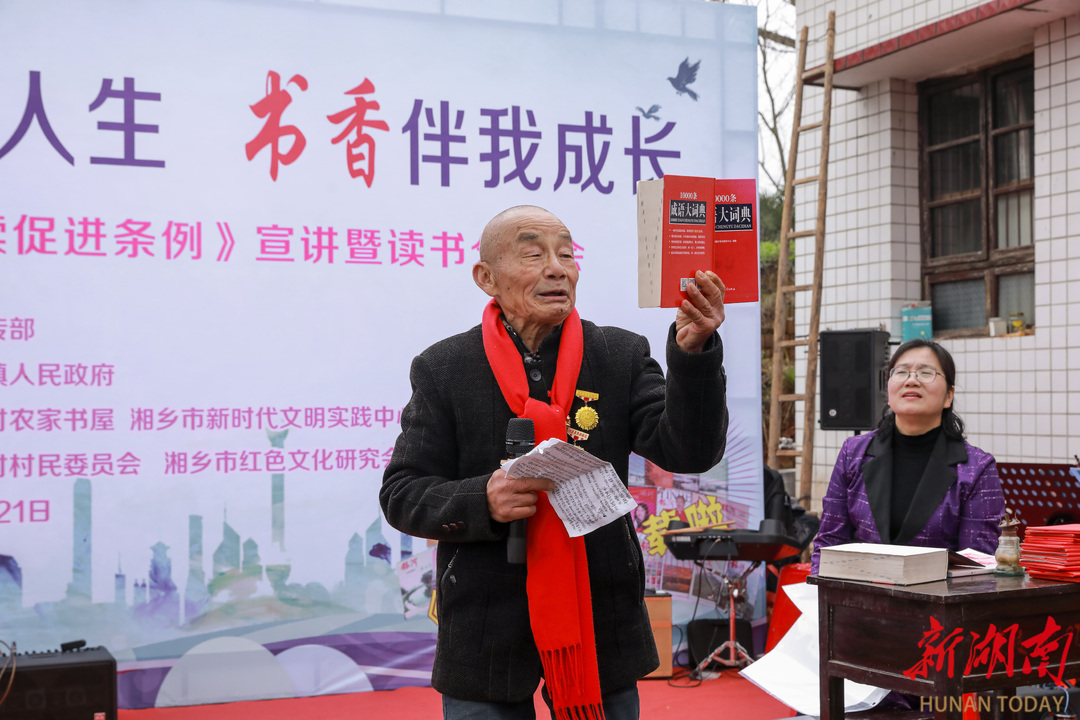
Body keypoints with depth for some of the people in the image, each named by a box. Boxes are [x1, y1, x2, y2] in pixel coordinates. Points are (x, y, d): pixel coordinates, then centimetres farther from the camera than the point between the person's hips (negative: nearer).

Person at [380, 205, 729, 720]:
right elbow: (401, 494, -2)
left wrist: (693, 352, -25)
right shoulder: (442, 369, -1)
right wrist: (480, 501, -21)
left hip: (602, 629, 2)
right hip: (485, 636, -1)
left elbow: (689, 452, -9)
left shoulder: (623, 356, 2)